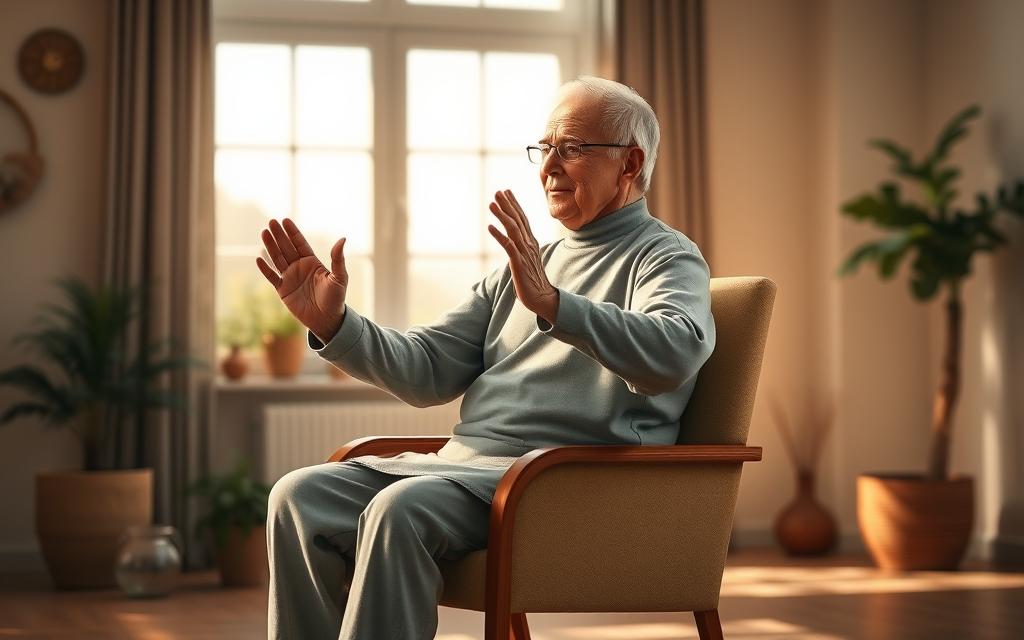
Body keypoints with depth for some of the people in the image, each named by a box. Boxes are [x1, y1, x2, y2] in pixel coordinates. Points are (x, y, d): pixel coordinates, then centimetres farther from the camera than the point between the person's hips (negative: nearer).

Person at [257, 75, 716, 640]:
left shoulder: (666, 256, 3)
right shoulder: (528, 266, 26)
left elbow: (675, 354, -22)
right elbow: (427, 370, 18)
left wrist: (553, 305, -34)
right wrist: (333, 323, 3)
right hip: (465, 461, 8)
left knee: (401, 507, -32)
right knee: (302, 496, -12)